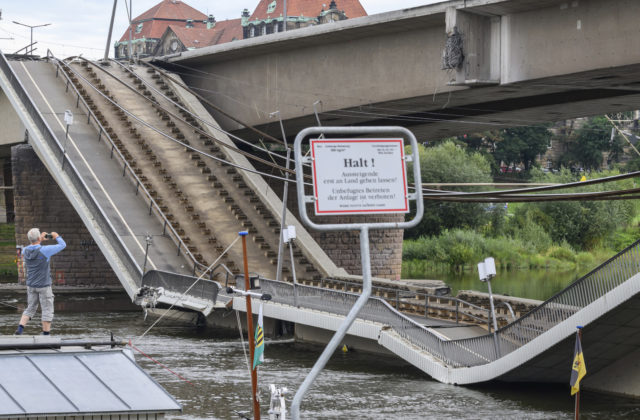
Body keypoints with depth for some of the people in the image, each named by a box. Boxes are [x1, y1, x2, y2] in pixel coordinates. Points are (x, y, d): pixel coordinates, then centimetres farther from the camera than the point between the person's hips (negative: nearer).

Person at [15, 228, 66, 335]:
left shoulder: (26, 250, -3)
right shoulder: (44, 250, -19)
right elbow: (62, 245, -9)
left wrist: (40, 240, 23)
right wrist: (57, 237, 9)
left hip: (31, 285, 5)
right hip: (44, 286, -5)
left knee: (30, 309, 15)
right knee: (47, 310, 5)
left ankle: (20, 330, -1)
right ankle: (46, 335, 5)